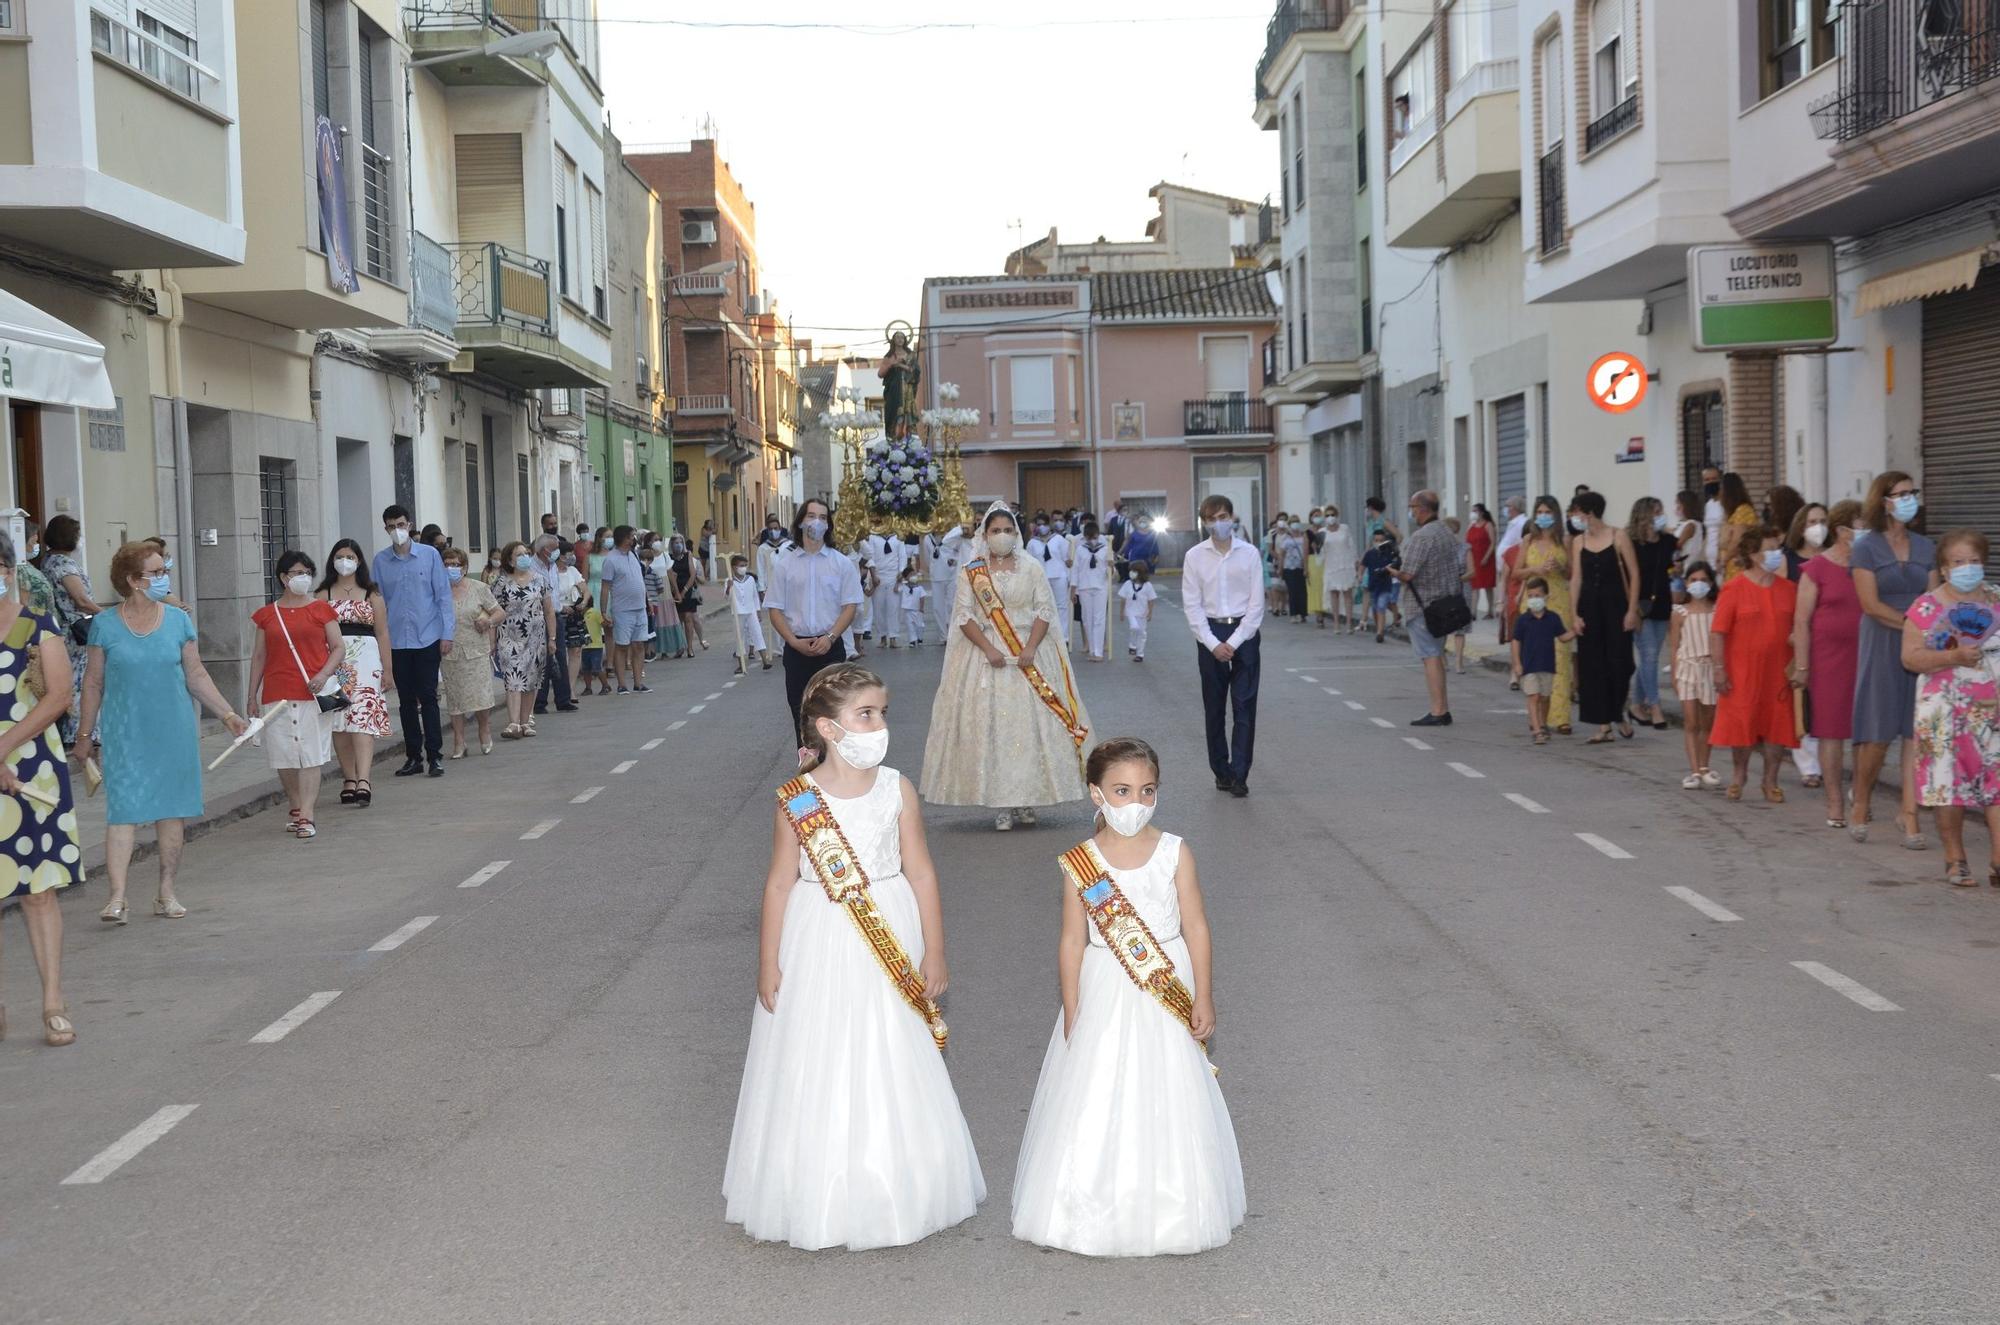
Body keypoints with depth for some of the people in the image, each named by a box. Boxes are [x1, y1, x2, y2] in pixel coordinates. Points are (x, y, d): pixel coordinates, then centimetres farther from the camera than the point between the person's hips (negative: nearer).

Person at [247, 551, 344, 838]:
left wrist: (324, 674, -12)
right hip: (277, 694, 2)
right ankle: (296, 808, 22)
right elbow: (258, 656, 14)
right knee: (284, 756, 4)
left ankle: (306, 817, -7)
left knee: (311, 755, -6)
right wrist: (252, 695, 11)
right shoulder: (267, 614, 10)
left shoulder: (321, 609, 5)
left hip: (313, 693, -2)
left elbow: (338, 648, 5)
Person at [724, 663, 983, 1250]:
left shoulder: (897, 790, -5)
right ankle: (823, 1196, 22)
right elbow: (779, 883, -3)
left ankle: (894, 1194, 26)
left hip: (890, 948, 1)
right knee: (819, 1071, 7)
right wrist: (769, 964, -2)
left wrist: (934, 954, 0)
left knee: (892, 1067, 10)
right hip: (820, 948, -1)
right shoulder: (797, 800, -9)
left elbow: (921, 873, 0)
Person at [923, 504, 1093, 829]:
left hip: (1028, 653, 1)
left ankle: (1026, 801, 5)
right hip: (986, 653, -1)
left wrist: (1030, 648, -13)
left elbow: (1045, 610, 0)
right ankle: (1000, 805, -2)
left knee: (1029, 723, -2)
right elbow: (964, 616, -1)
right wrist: (989, 649, -14)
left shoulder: (1031, 567, 6)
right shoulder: (971, 571, 4)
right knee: (989, 724, -5)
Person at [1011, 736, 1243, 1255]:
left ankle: (1171, 1215, 21)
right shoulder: (1081, 863, -6)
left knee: (1166, 1101, 7)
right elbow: (1072, 941, -2)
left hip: (1167, 994, 0)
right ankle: (1097, 1216, 17)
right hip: (1105, 996, 0)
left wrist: (1203, 998, -4)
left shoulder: (1175, 853, -6)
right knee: (1099, 1103, 4)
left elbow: (1196, 930, -2)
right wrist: (1072, 1011, -2)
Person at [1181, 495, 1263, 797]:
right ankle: (1221, 771, 16)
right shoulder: (1195, 556, 1)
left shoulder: (1249, 554, 0)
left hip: (1244, 632, -1)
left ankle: (1239, 775, -4)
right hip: (1210, 633, 1)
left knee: (1244, 707, -5)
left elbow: (1256, 602, -1)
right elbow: (1192, 605, 0)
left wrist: (1234, 643, -9)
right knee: (1213, 708, 6)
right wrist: (1213, 644, -8)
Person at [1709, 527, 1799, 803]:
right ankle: (1740, 774, 27)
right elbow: (1717, 632, -9)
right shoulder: (1734, 588, -8)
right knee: (1741, 723, 6)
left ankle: (1771, 780, 20)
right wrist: (1719, 669, -13)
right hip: (1742, 673, -3)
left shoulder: (1788, 589, 5)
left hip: (1778, 672, 3)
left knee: (1776, 725, 6)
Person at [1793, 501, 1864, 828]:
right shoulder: (1817, 568, -3)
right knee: (1831, 731, 1)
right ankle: (1834, 804, 7)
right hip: (1829, 657, -3)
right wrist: (1801, 666, -7)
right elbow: (1801, 621, -4)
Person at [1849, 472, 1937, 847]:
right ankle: (1859, 806, 17)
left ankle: (1910, 815, 2)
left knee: (1916, 732, -2)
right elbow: (1871, 605, -9)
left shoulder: (1926, 548, 12)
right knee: (1877, 734, -2)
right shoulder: (1866, 548, -1)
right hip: (1881, 648, -4)